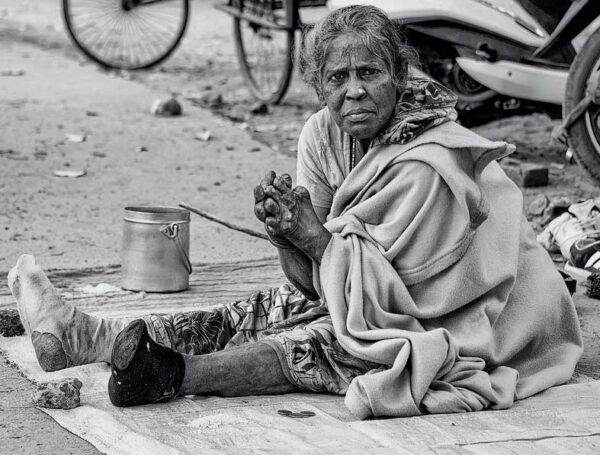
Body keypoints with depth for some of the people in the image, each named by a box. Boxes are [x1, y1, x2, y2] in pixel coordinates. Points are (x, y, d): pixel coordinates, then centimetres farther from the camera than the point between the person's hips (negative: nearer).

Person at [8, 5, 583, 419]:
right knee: (259, 312, -9)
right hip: (358, 301, 7)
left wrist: (315, 236, -25)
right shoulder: (322, 135, -4)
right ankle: (83, 335, -17)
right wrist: (284, 230, -24)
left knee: (310, 343, -28)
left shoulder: (424, 167, -25)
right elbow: (313, 284, -4)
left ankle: (173, 374, -33)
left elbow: (389, 292, -22)